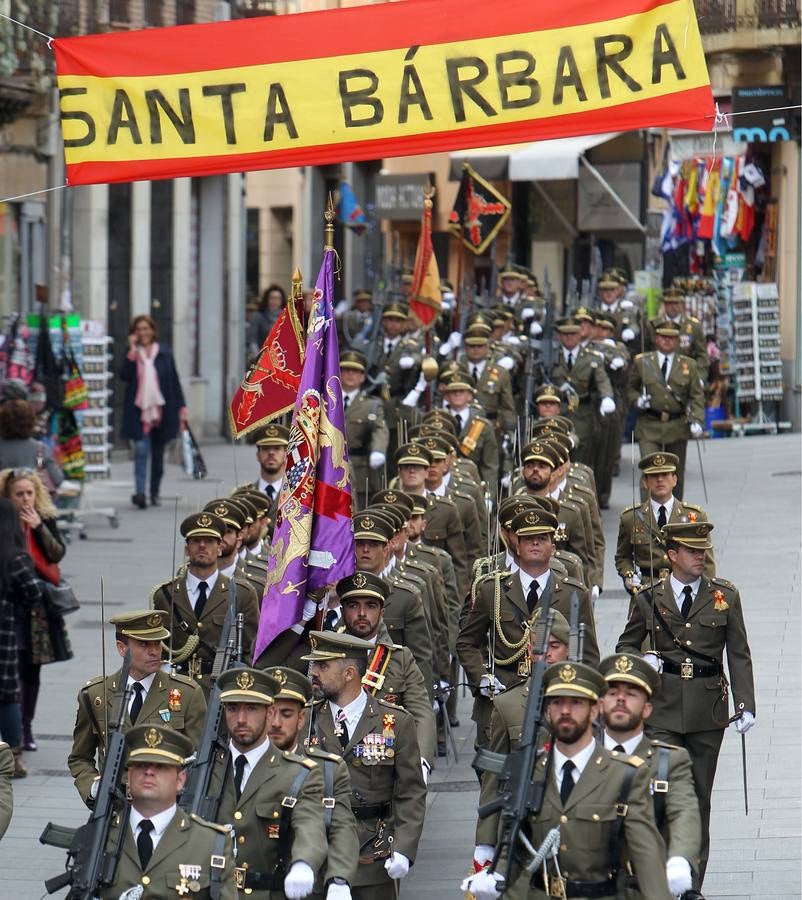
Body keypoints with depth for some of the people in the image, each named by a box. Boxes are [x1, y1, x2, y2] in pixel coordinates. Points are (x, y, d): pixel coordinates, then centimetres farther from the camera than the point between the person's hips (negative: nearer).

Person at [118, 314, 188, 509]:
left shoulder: (165, 353, 5)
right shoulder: (132, 354, 5)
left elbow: (174, 381, 8)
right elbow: (123, 375, -11)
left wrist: (181, 408, 4)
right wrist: (132, 351, -13)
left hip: (161, 410, 2)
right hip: (139, 410, -2)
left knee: (158, 453, 10)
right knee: (141, 450, -15)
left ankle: (155, 492, 21)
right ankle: (139, 491, -22)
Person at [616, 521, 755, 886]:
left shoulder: (725, 596, 4)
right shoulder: (650, 599, 3)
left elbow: (739, 655, 5)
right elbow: (625, 646, 14)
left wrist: (745, 705, -4)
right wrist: (643, 661, -9)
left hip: (708, 707, 1)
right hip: (663, 706, -1)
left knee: (700, 797, 7)